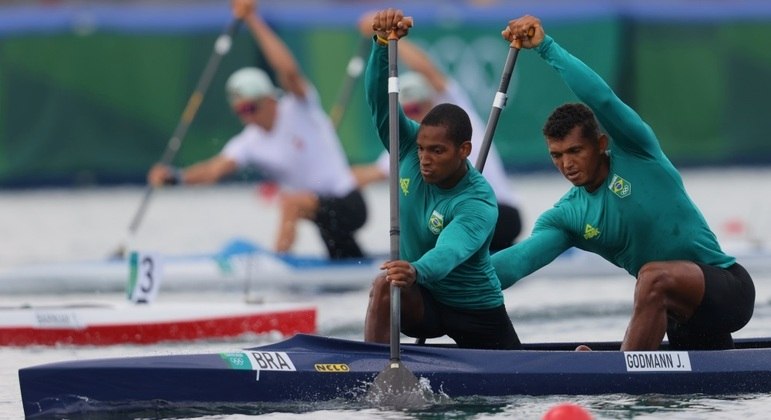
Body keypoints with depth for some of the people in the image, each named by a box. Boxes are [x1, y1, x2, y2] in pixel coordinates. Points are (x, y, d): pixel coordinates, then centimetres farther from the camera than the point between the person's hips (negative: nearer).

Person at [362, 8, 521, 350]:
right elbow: (380, 100, -25)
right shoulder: (409, 150, -13)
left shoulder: (478, 204, -29)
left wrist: (416, 272, -72)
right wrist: (383, 44, -44)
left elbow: (449, 252, -49)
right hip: (422, 299, 3)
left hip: (476, 311, -3)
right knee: (385, 287, -32)